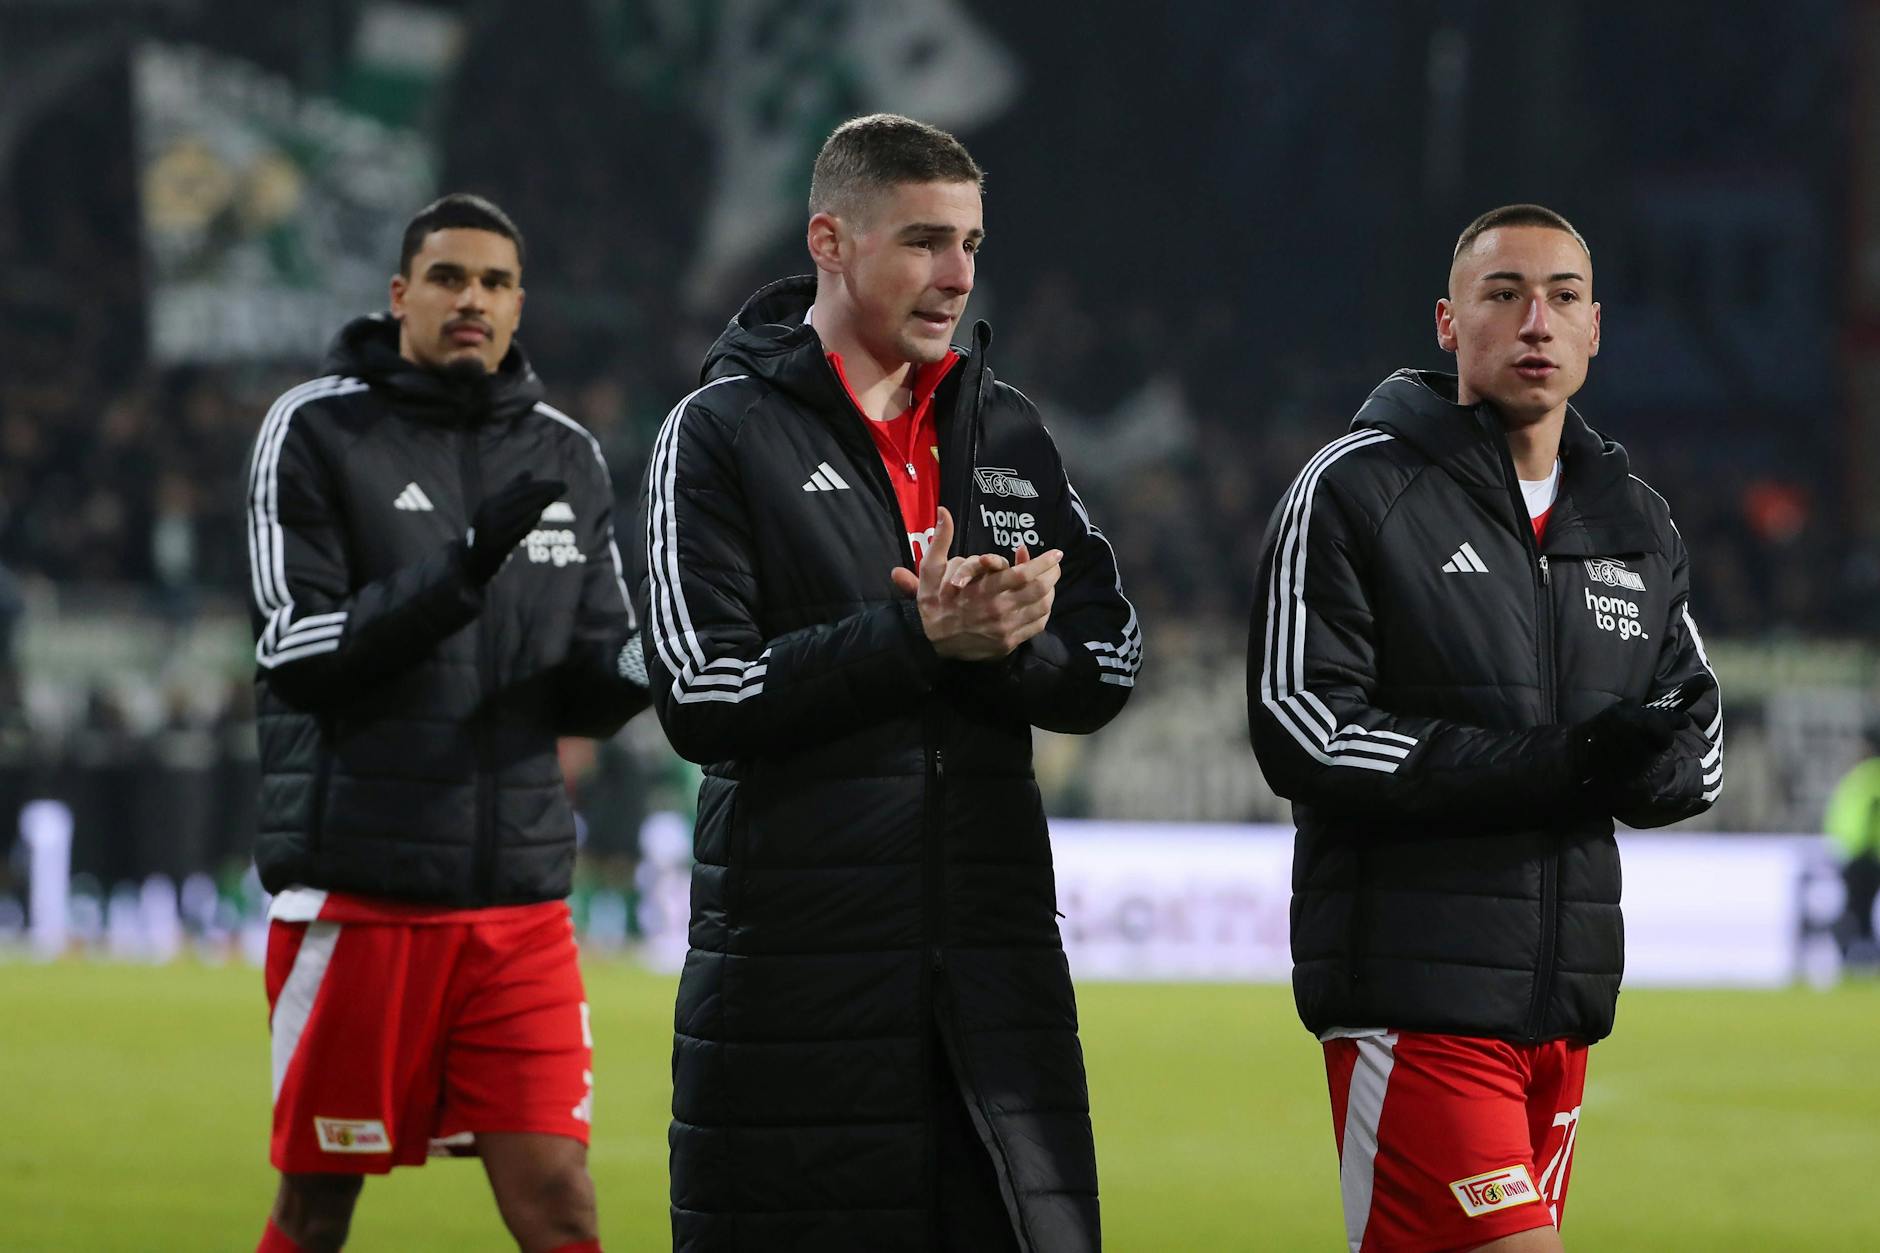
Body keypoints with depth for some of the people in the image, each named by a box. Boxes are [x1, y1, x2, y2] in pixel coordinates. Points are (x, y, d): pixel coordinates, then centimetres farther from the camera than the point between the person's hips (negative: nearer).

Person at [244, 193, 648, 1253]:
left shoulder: (568, 458, 11)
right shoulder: (316, 431, -2)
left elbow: (587, 695, 12)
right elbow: (294, 651, -11)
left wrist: (644, 663, -12)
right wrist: (464, 567, -23)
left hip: (520, 894, 3)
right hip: (358, 884, -3)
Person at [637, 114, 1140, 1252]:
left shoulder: (1009, 434, 14)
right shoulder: (721, 435, -1)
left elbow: (1109, 663, 9)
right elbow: (703, 696, -11)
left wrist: (1002, 645, -12)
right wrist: (916, 638, -17)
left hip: (998, 955, 4)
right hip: (797, 970, -4)